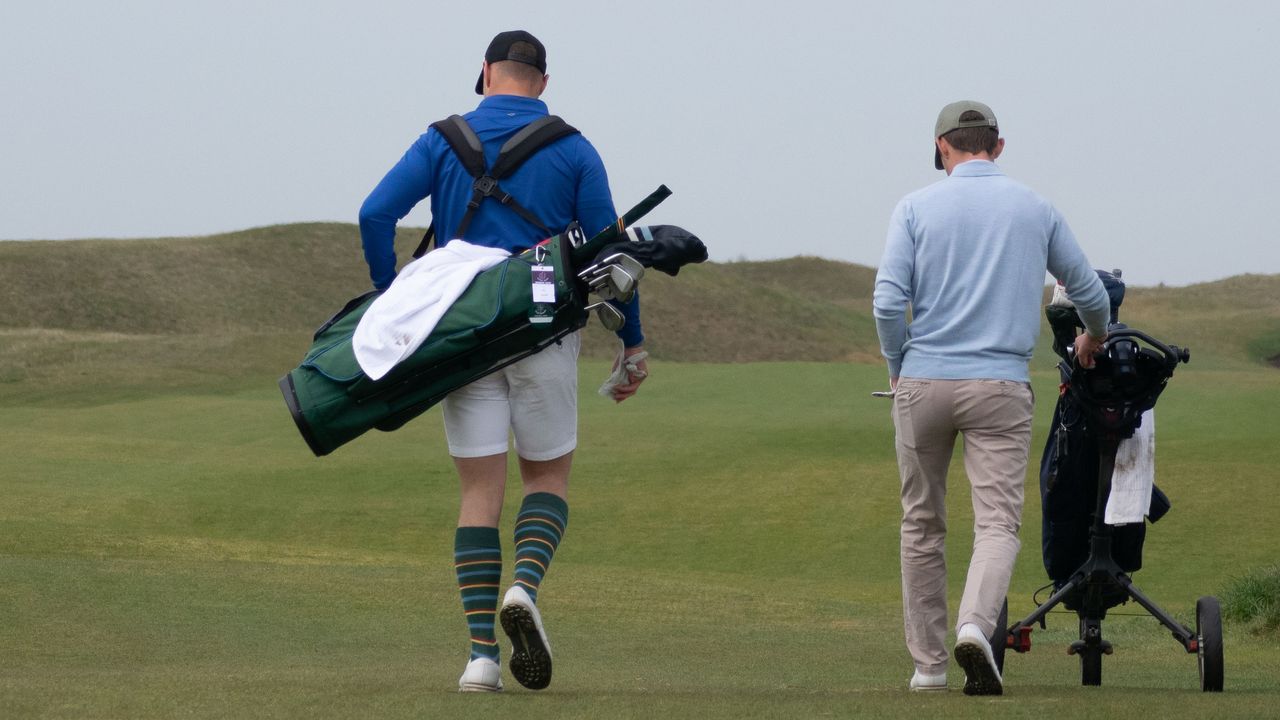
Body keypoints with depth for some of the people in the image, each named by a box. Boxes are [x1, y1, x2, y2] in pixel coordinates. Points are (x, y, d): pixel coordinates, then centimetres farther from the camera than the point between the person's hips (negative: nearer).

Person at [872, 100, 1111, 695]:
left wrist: (897, 369, 9)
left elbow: (888, 302, -8)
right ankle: (976, 625, -32)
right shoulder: (1035, 209, 7)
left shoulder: (916, 207, 1)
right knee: (998, 521, -5)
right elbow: (1088, 291, 17)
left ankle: (928, 663, 14)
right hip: (1001, 383, 0)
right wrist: (1094, 337, 38)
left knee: (922, 526, 12)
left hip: (923, 381, 0)